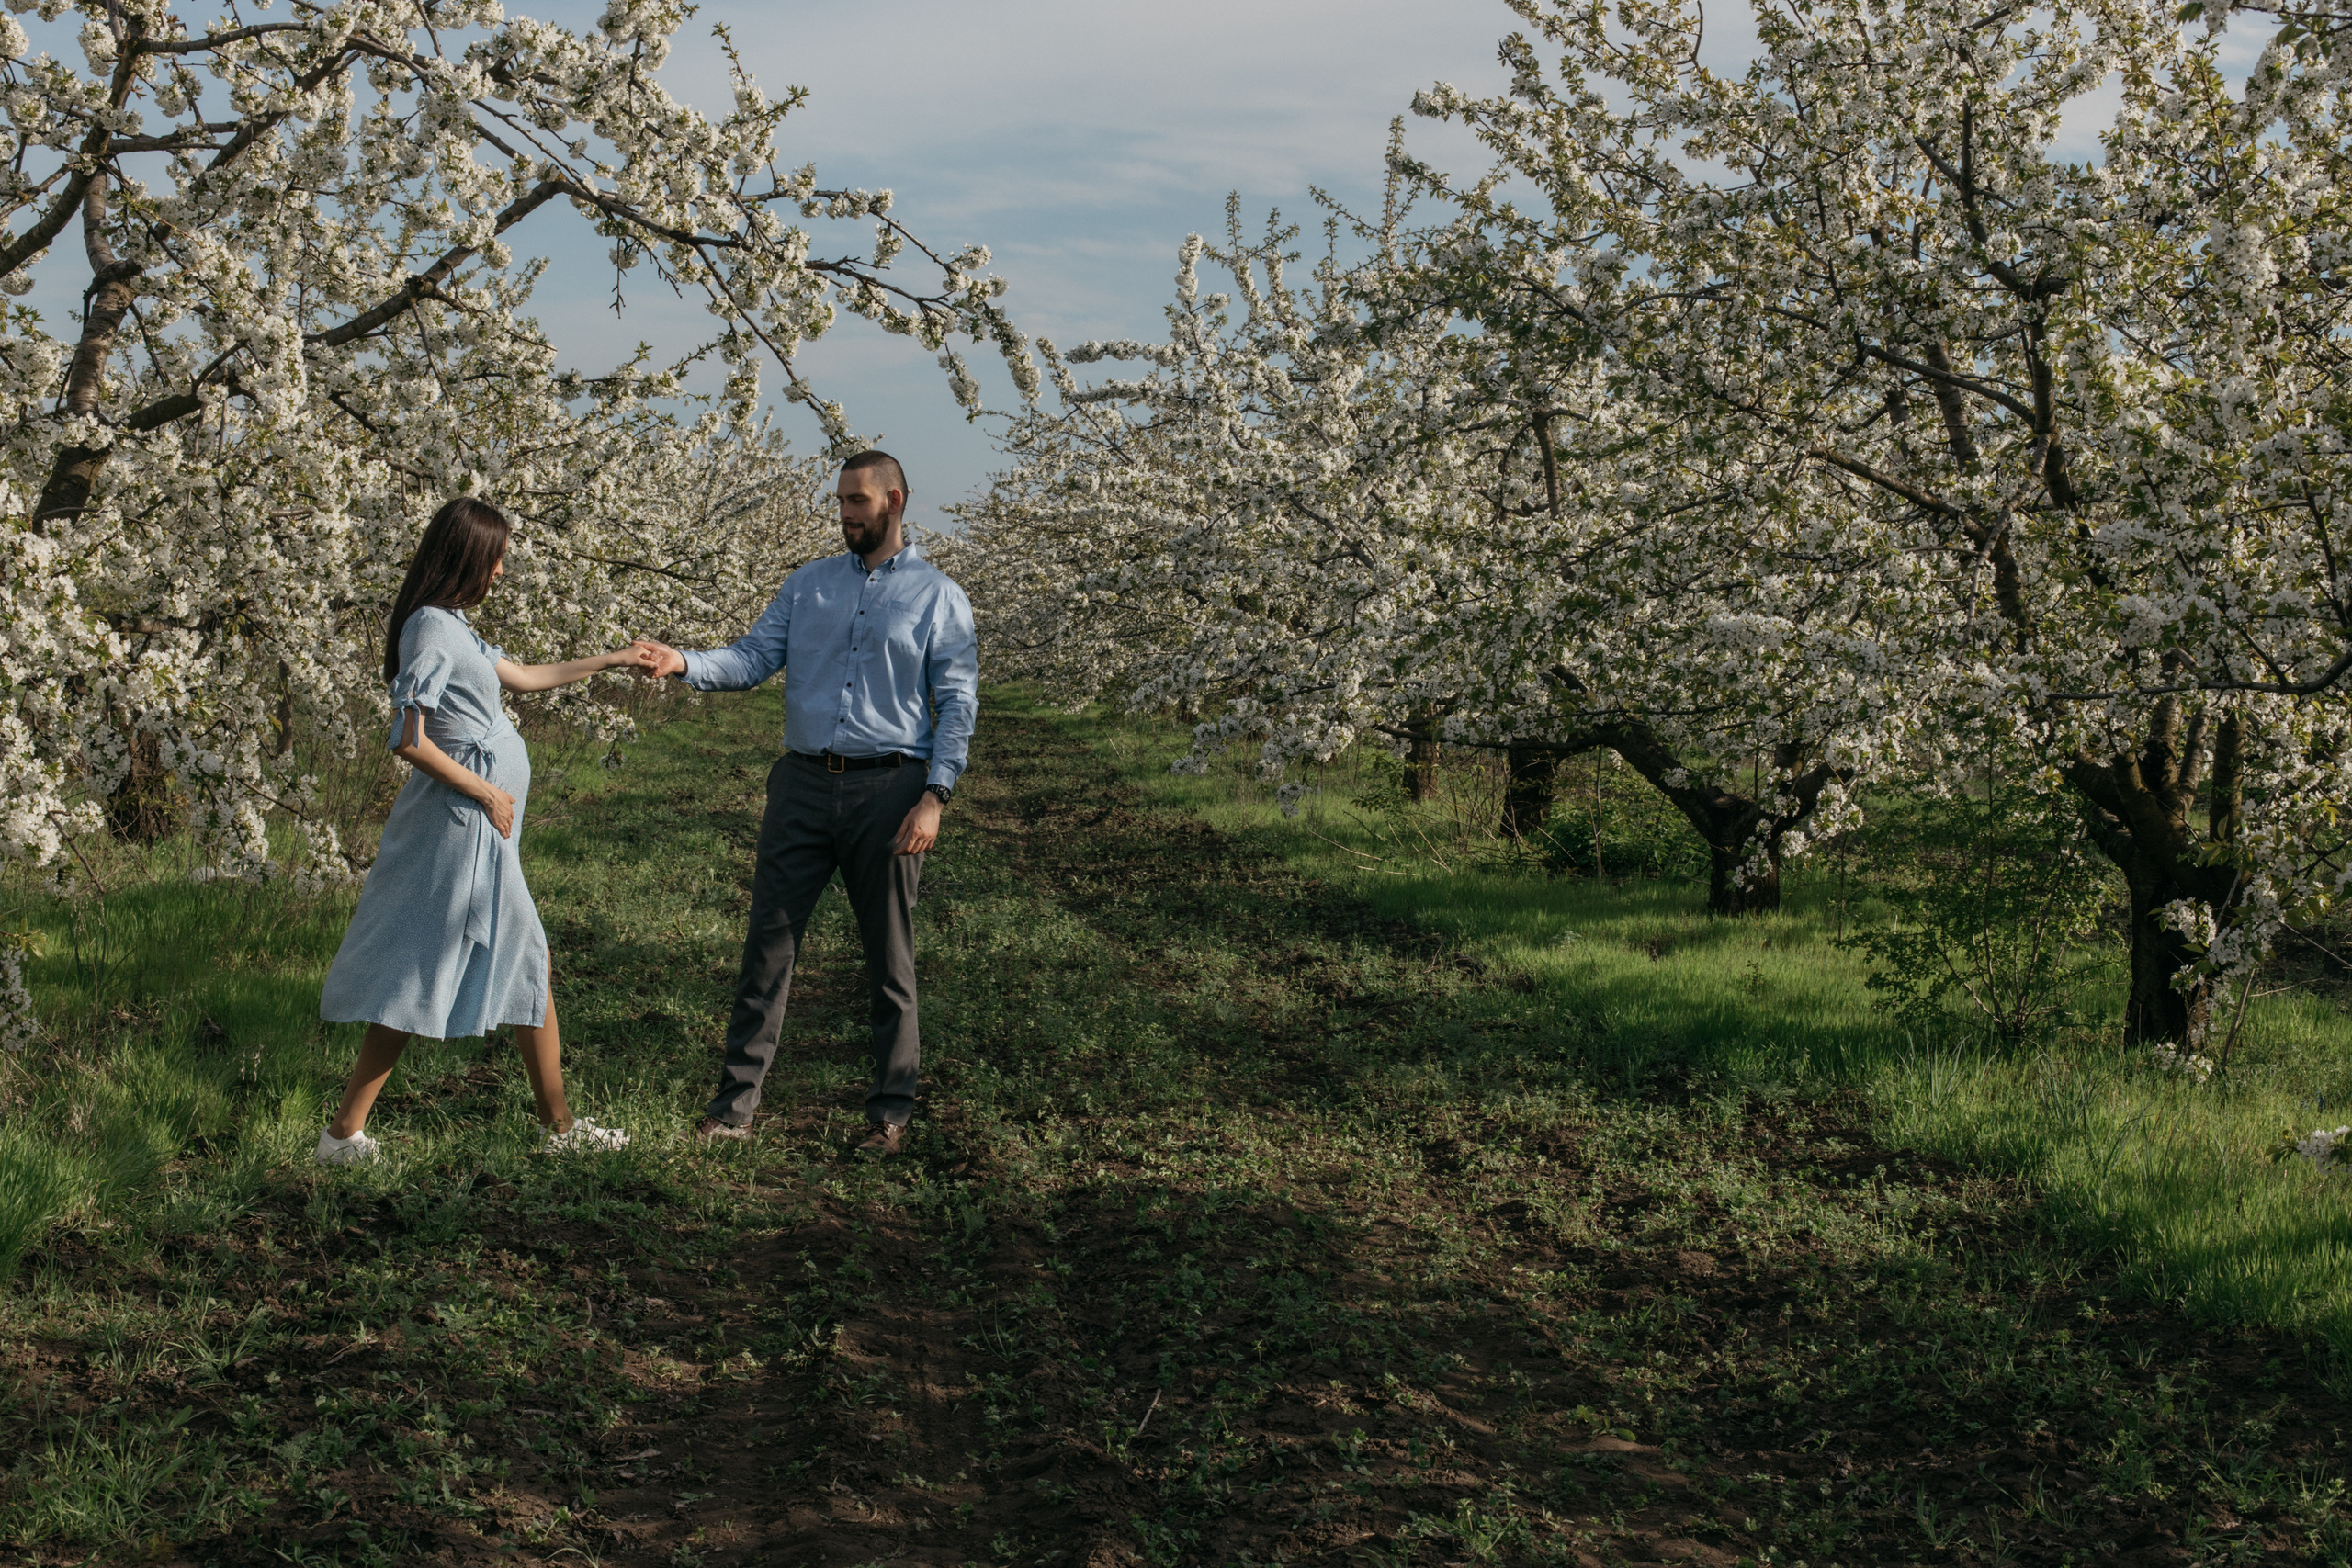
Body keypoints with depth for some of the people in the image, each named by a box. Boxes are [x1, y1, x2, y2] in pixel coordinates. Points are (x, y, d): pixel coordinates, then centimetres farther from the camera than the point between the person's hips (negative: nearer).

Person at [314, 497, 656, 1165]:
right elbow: (409, 740, -21)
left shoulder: (451, 626, 14)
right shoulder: (431, 628, -16)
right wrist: (487, 794, -14)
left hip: (479, 825, 10)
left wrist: (610, 660, 33)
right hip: (464, 824, -10)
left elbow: (524, 677, 27)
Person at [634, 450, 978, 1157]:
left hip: (888, 788, -2)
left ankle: (891, 1111, 16)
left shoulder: (939, 596, 4)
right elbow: (754, 656, 4)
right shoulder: (807, 584, 13)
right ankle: (736, 1101, 6)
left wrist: (934, 796, -10)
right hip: (804, 782, 3)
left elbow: (957, 702, -1)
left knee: (888, 955, 6)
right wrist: (683, 663, -15)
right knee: (769, 939, 0)